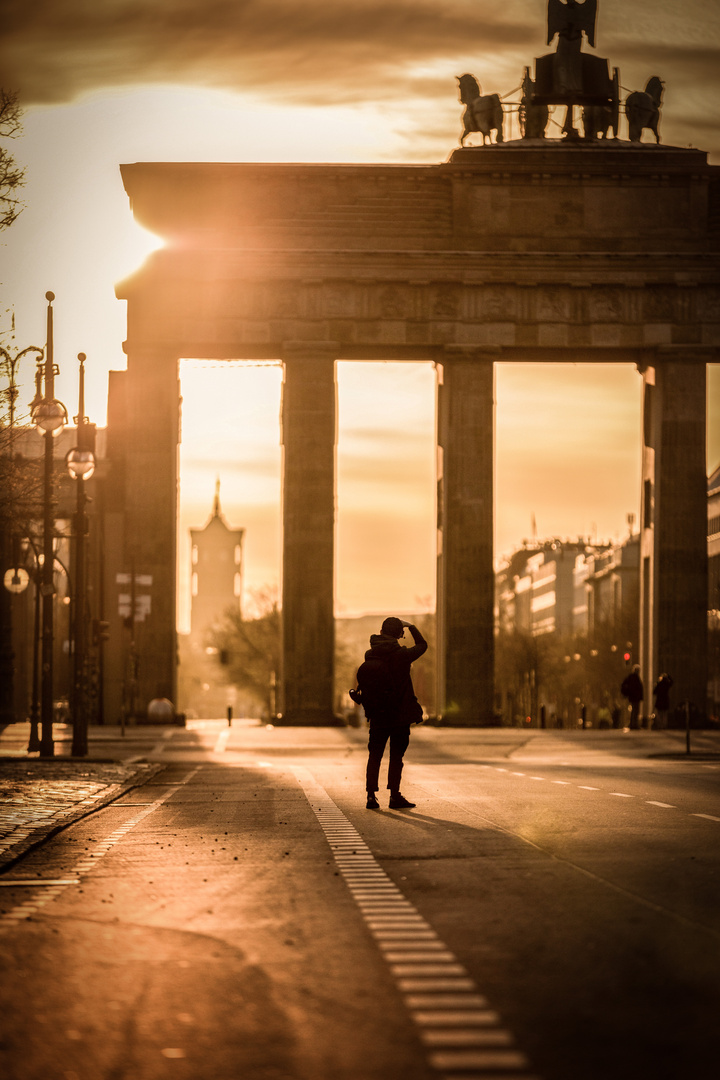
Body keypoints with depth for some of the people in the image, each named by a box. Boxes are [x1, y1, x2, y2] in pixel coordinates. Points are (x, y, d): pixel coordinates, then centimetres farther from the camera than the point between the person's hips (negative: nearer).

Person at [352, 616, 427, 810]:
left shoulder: (370, 656, 0)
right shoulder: (401, 655, -13)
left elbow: (362, 684, 1)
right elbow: (422, 645, 3)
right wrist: (410, 626, 13)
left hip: (377, 715, 4)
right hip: (400, 714, -3)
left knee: (374, 756, 10)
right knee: (396, 756, 4)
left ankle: (371, 795, 5)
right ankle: (394, 796, 4)